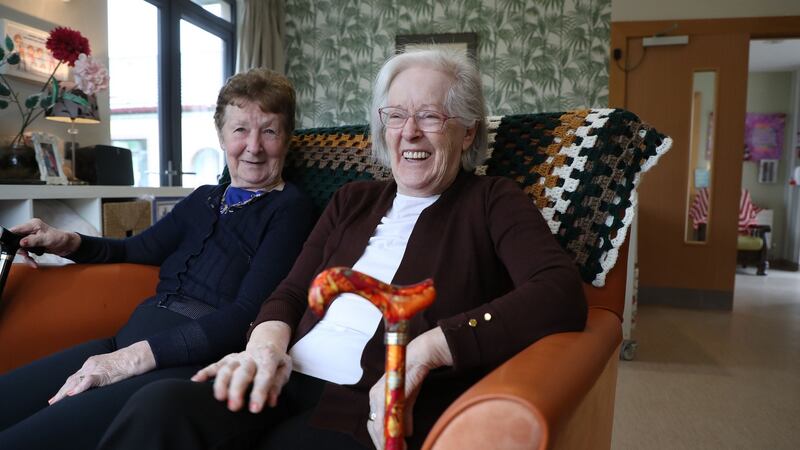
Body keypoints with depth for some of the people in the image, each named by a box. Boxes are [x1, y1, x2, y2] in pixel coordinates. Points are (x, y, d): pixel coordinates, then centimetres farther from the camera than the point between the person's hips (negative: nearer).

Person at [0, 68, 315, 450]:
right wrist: (69, 243, 8)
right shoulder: (204, 199, 20)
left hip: (199, 361, -7)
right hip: (130, 342, 7)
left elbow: (249, 314, -13)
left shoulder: (290, 210, -3)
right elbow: (139, 249, 27)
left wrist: (138, 355, -18)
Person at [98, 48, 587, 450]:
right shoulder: (352, 200, 20)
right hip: (288, 380, 5)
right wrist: (268, 339, -7)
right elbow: (293, 291, 17)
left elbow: (562, 294, -13)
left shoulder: (491, 201, 4)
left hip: (377, 408, -4)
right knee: (159, 408, -26)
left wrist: (426, 349, -23)